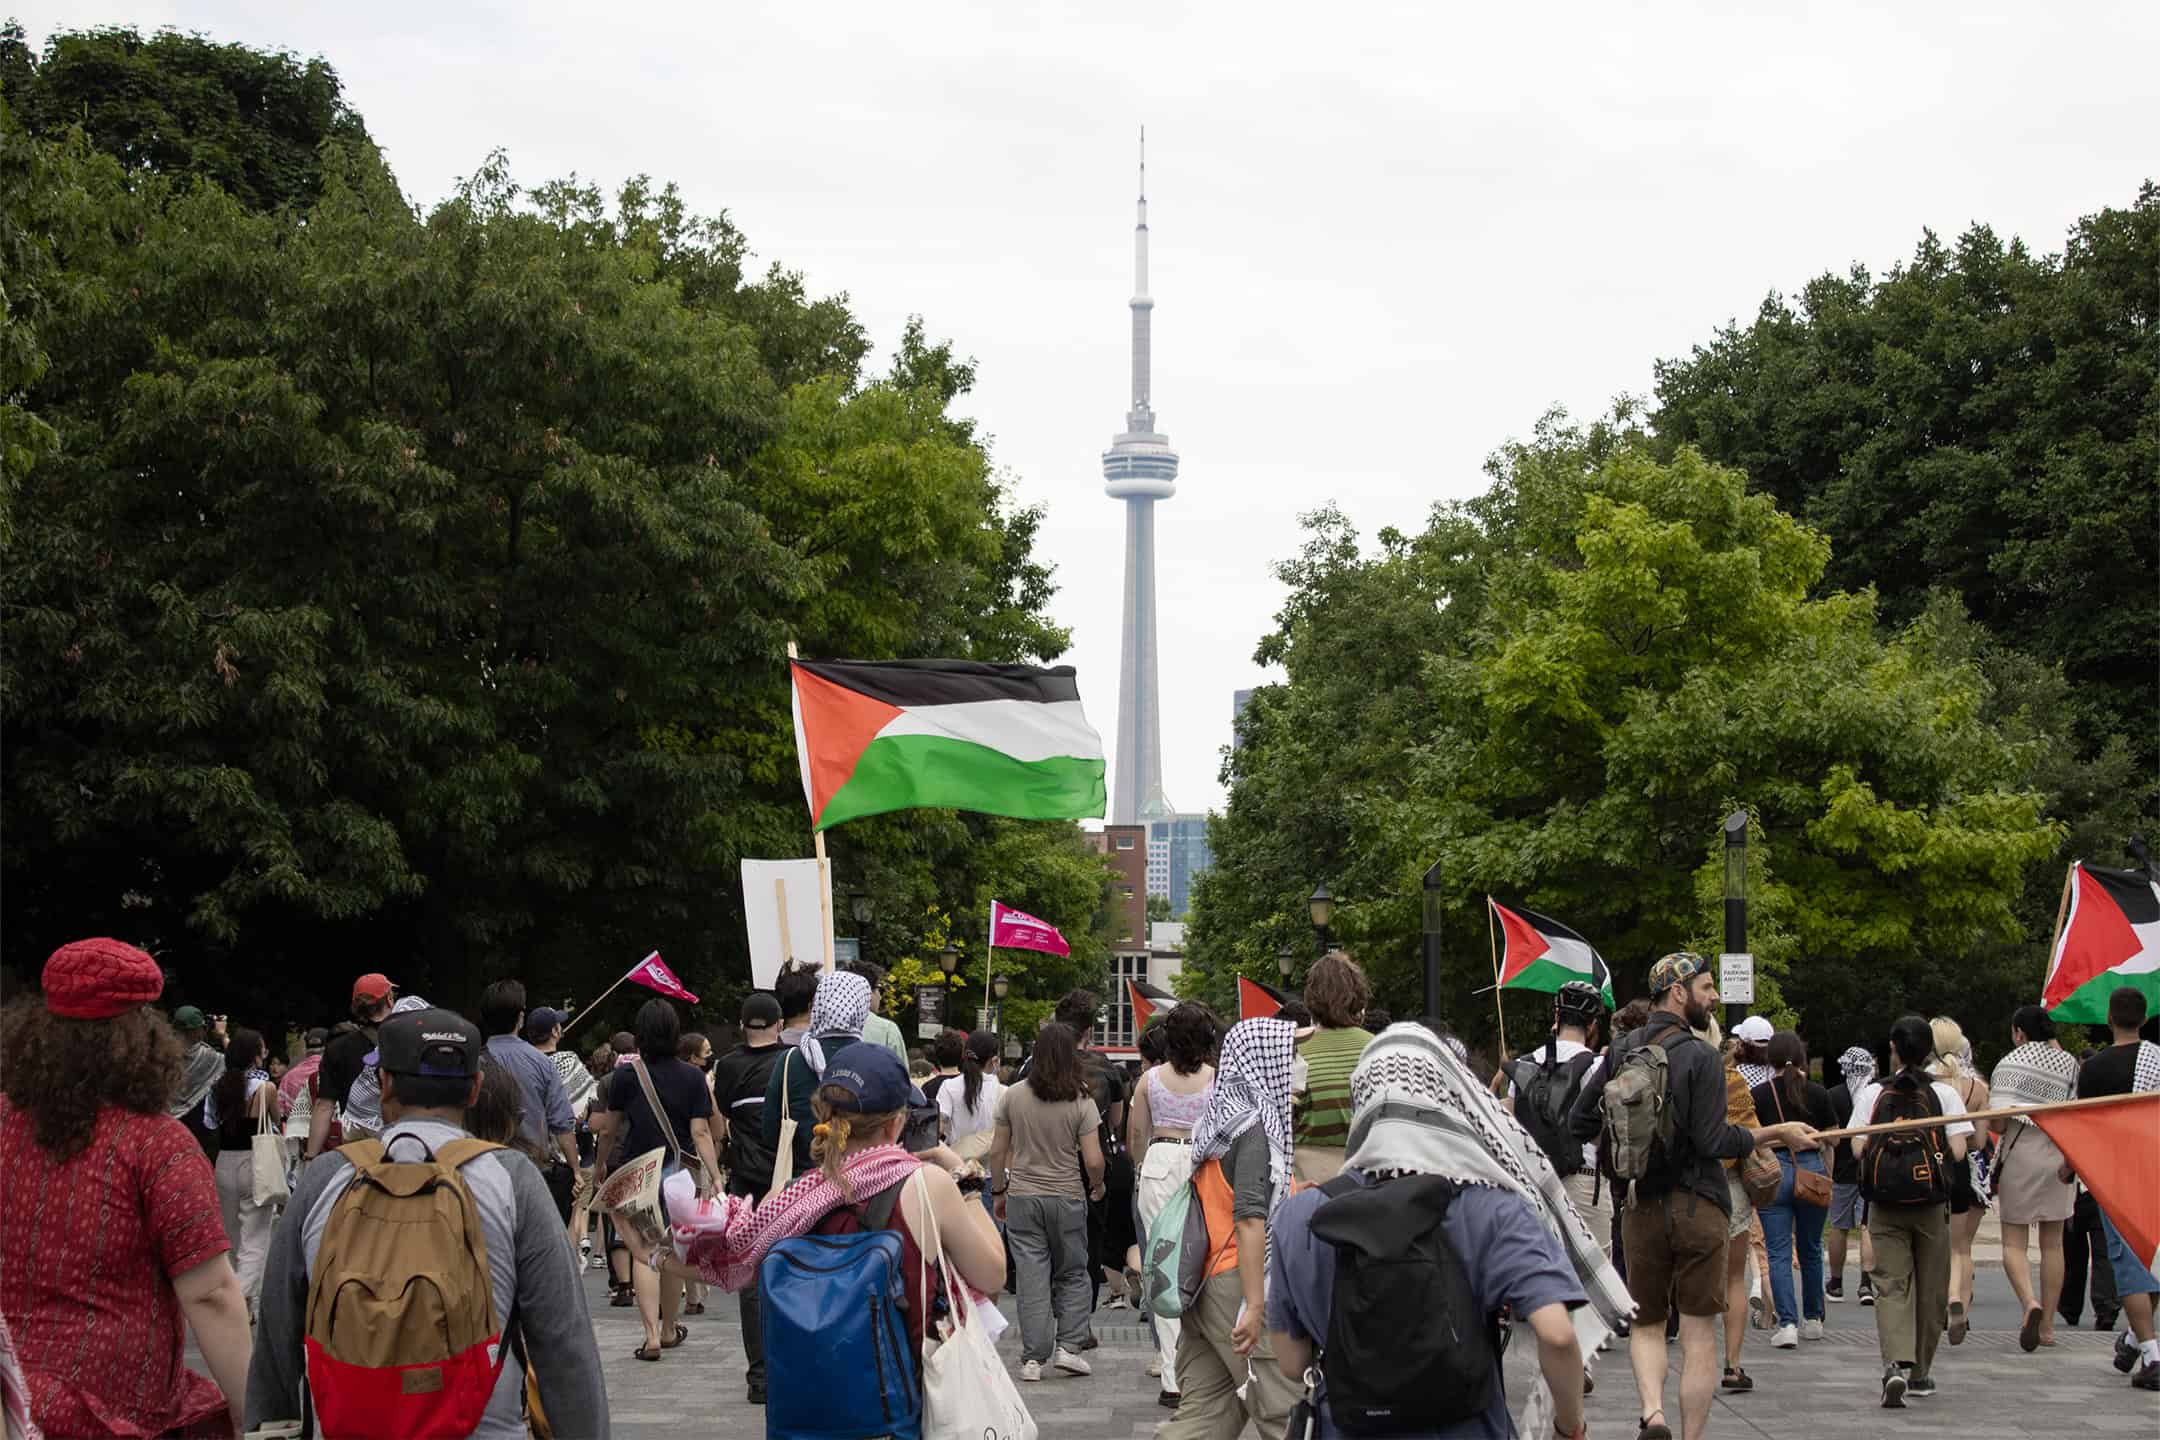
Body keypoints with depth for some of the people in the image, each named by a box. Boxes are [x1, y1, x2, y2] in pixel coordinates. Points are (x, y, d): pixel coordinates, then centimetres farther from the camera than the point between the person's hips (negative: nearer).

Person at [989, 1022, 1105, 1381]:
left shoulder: (1013, 1096, -3)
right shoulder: (1081, 1102, -9)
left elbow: (997, 1151, 2)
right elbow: (1093, 1160, -11)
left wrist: (999, 1191, 14)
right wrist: (1097, 1186, 9)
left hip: (1022, 1197, 1)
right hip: (1067, 1197, -1)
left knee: (1031, 1276, 4)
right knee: (1072, 1274, 14)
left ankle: (1033, 1358, 4)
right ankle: (1068, 1347, 7)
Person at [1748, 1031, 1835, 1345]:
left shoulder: (1759, 1095, -4)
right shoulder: (1817, 1093, -1)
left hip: (1773, 1173, -2)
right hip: (1812, 1170, 2)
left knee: (1779, 1252, -1)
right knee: (1810, 1249, 17)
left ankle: (1788, 1323, -12)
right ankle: (1812, 1319, 28)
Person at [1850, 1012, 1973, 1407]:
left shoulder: (1872, 1093, -2)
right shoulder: (1943, 1094, -3)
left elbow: (1858, 1149, -6)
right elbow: (1957, 1151, -9)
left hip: (1884, 1203, 0)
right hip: (1931, 1203, 0)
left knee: (1891, 1284, -3)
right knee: (1930, 1286, 13)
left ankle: (1895, 1364, -25)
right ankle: (1921, 1372, 22)